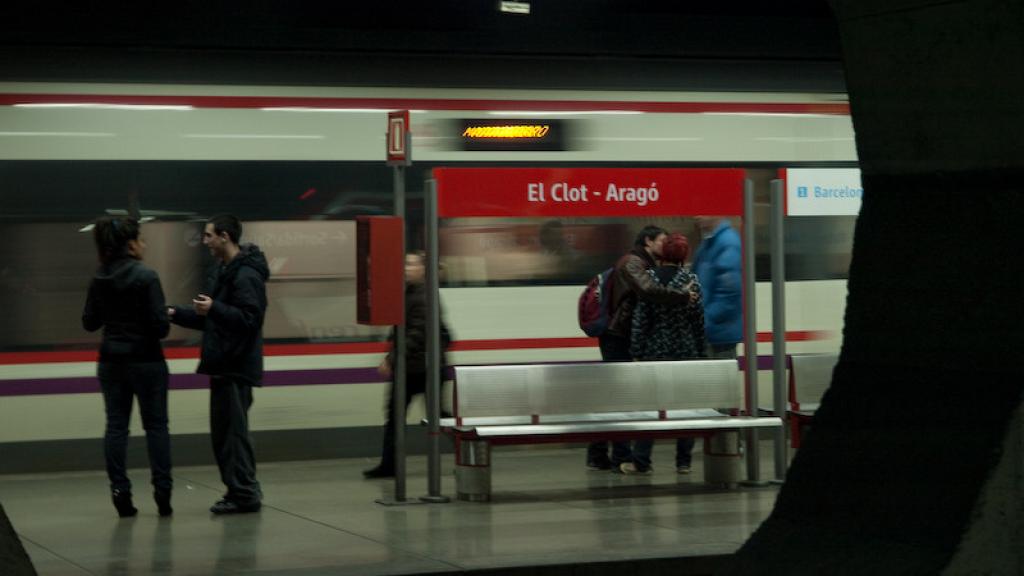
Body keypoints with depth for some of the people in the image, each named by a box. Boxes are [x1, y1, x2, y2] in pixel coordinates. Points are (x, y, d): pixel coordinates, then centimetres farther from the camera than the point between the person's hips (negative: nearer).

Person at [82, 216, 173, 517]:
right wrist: (162, 326, 5)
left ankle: (120, 491, 4)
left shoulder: (99, 279, 1)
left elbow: (89, 322, 7)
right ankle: (162, 491, 4)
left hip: (111, 361, 4)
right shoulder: (146, 276, -14)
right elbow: (160, 324, -17)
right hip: (145, 360, -4)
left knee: (116, 426, 7)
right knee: (155, 425, 5)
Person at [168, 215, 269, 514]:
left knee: (233, 430, -7)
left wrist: (214, 308, -32)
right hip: (222, 365, 10)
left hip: (237, 367, -10)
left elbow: (250, 318, -23)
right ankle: (240, 490, 19)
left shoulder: (246, 276, -15)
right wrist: (176, 313, 13)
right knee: (223, 431, 12)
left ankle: (244, 494, -2)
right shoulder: (220, 272, 17)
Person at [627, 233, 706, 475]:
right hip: (686, 351, 0)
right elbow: (699, 320, -1)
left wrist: (636, 352, -2)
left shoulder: (649, 277, -5)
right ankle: (683, 461, 7)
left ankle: (640, 460, 0)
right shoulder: (690, 280, -4)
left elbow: (640, 318, -6)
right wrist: (701, 353, 6)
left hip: (655, 350, 0)